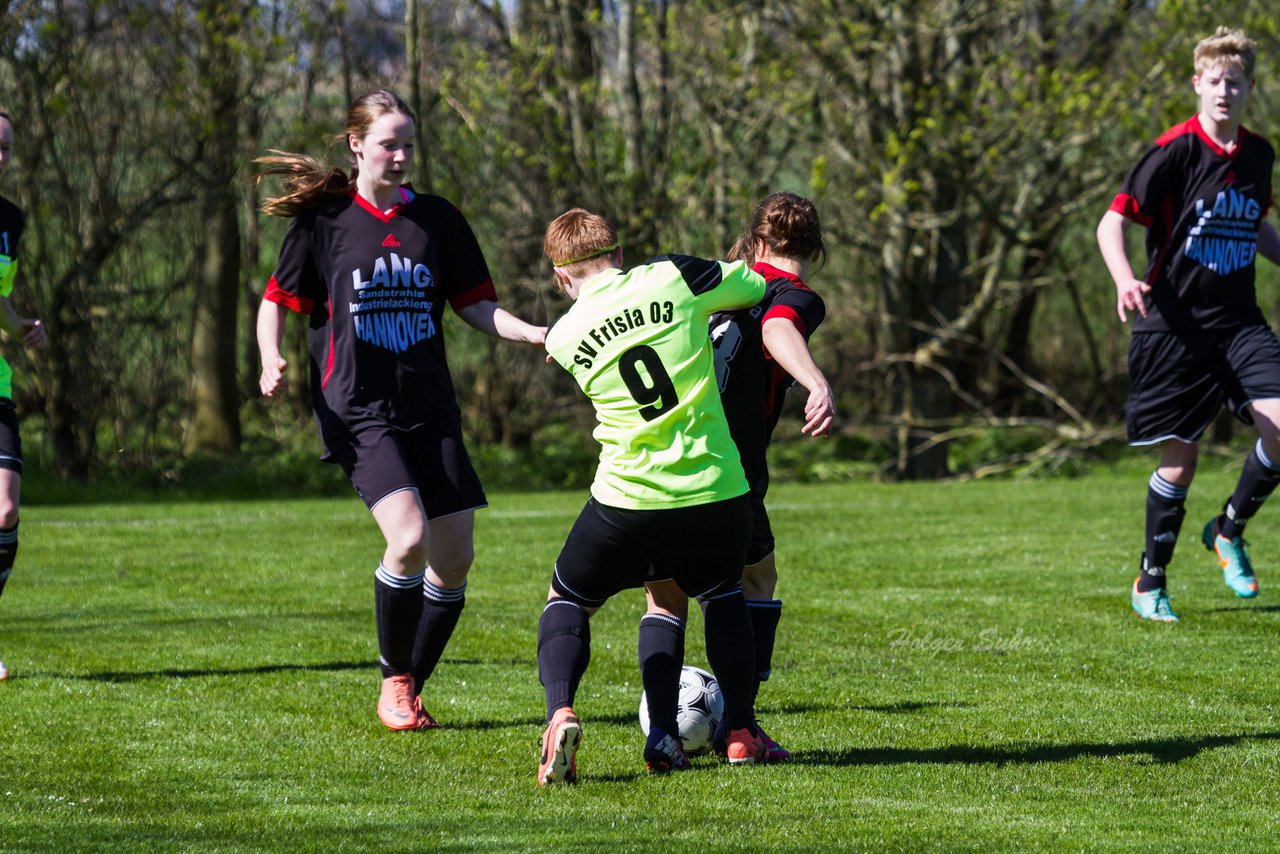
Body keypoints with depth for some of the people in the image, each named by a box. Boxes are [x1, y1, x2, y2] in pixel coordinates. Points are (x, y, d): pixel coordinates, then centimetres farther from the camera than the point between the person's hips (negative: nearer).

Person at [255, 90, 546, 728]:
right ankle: (395, 683, -2)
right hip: (358, 411, -4)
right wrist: (271, 361, -13)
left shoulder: (437, 219, 8)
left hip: (431, 411, 4)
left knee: (455, 556, -1)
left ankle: (411, 688, 18)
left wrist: (537, 334, -5)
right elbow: (276, 301, 6)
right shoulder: (324, 220, 0)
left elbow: (475, 306, 12)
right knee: (410, 538, -23)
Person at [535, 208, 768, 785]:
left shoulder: (564, 337, 3)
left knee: (567, 602, 20)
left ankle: (560, 713, -7)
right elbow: (758, 286, 8)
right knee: (722, 594, 29)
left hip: (627, 499, 0)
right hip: (716, 492, 1)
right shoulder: (672, 278, -3)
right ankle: (741, 731, 20)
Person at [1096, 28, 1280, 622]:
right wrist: (1125, 281, -29)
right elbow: (1112, 223, -12)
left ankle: (1229, 530, 11)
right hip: (1174, 325, -4)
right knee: (1180, 459, 0)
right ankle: (1151, 584, 18)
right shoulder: (1176, 151, -10)